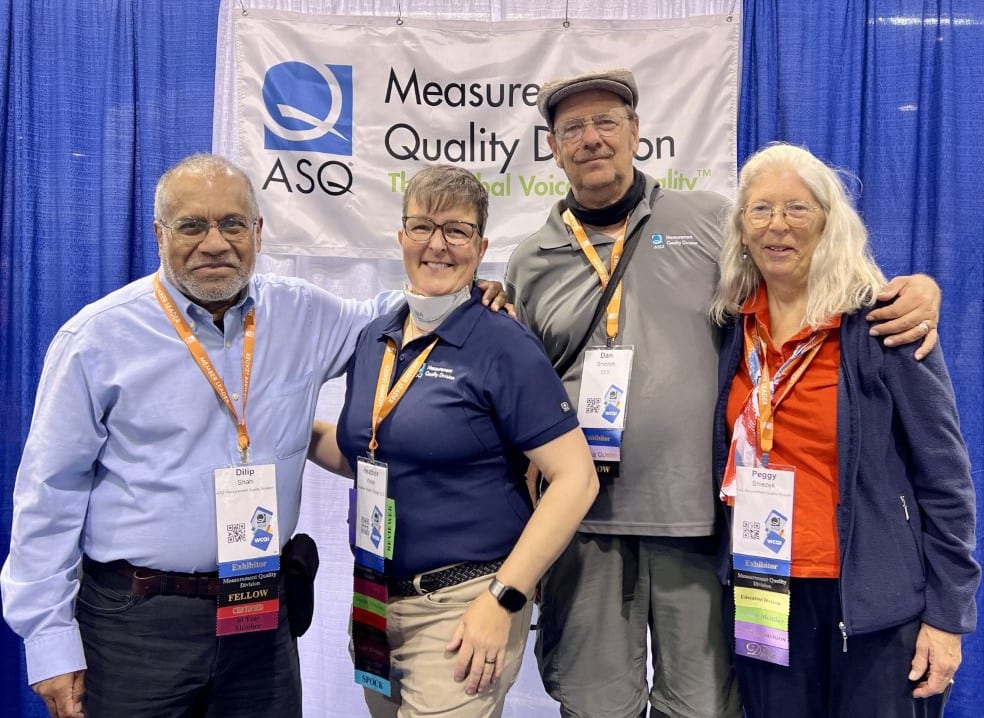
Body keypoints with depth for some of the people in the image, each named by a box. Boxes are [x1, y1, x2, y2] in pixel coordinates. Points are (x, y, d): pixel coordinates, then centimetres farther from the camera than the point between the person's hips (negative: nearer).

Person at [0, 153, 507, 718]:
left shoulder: (303, 315, 2)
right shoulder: (98, 338, -7)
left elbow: (377, 317, 21)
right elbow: (50, 492, -4)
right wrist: (49, 638, -5)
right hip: (136, 620, -2)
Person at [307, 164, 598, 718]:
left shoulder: (504, 345, -13)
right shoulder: (375, 339, 6)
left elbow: (576, 478, -16)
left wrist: (503, 599, -18)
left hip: (462, 608, -6)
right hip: (373, 602, 6)